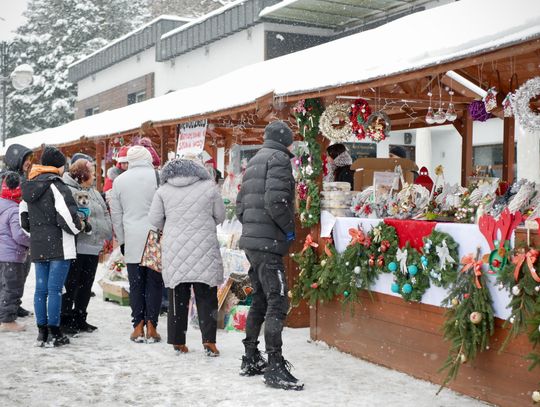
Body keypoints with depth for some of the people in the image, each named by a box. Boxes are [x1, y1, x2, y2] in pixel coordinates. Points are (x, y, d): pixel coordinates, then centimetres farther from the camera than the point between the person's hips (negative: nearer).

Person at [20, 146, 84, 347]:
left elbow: (24, 218, 19)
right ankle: (54, 334, 0)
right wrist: (78, 227, -1)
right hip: (58, 246, -7)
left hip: (37, 247, 7)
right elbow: (67, 217, -20)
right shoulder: (57, 186, -13)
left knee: (41, 289, 10)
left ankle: (42, 331, 16)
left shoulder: (29, 188, 12)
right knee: (55, 289, -4)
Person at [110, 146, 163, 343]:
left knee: (136, 284, 9)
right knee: (154, 283, 5)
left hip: (132, 241, 2)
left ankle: (138, 327, 9)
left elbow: (116, 214, 13)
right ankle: (151, 326, 4)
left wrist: (121, 241, 20)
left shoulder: (119, 180, 8)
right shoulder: (157, 176, -4)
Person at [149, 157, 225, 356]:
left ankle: (178, 341, 14)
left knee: (177, 297, 10)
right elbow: (220, 216, 8)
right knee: (206, 296, 6)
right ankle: (209, 340, 0)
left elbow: (155, 220, 4)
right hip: (204, 249, -1)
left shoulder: (163, 190, 3)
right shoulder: (209, 187, 1)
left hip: (174, 250, 1)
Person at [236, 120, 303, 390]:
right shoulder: (279, 158, -7)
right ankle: (275, 367, -9)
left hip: (251, 241, 9)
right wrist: (289, 228, -8)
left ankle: (250, 360, 23)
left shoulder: (253, 162, 21)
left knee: (259, 301, 16)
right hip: (268, 243, -9)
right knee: (278, 303, -8)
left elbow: (240, 206, 20)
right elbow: (275, 201, -20)